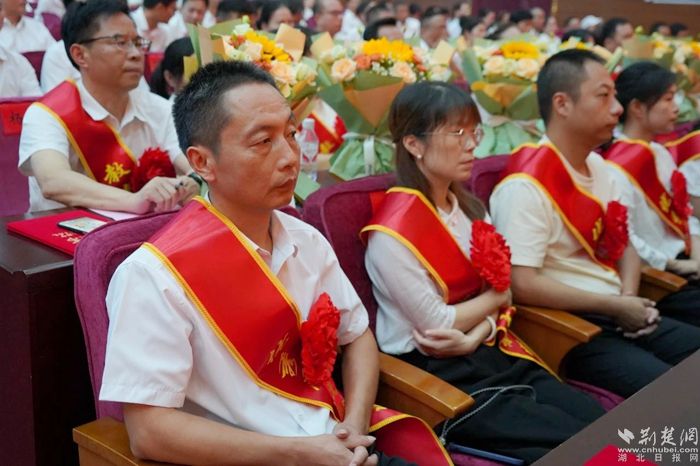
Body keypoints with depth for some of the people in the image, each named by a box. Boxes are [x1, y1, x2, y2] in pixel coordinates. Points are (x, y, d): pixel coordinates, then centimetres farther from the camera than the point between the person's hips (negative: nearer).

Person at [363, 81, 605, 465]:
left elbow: (497, 293, 5)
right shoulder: (393, 234, -17)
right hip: (434, 374, -7)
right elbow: (438, 324, -14)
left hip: (489, 354, 7)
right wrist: (498, 296, 0)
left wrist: (474, 337, -15)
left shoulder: (471, 209, 10)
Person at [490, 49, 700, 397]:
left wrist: (629, 296, -3)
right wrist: (615, 306, -15)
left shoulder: (599, 167, 11)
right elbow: (523, 284, -24)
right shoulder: (526, 187, -18)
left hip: (622, 317, 9)